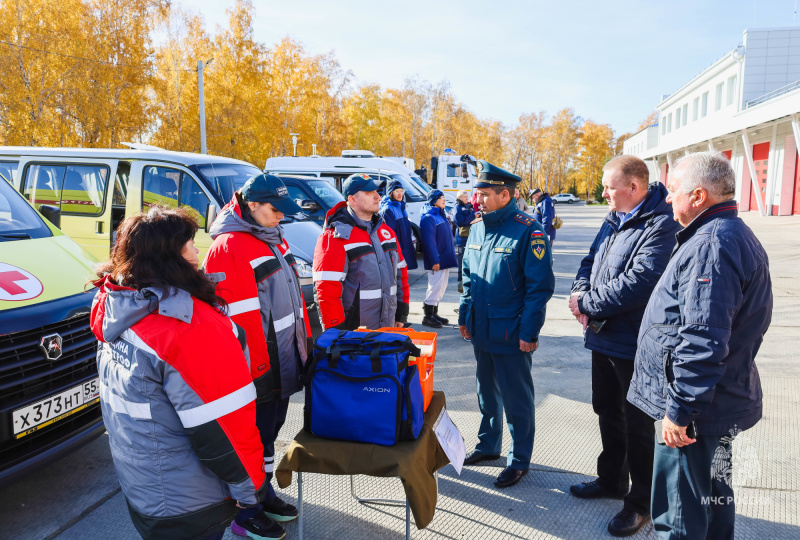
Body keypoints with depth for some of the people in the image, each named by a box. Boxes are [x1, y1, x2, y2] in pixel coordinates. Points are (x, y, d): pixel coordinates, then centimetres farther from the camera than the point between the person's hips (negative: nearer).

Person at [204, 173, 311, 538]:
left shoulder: (273, 239, 9)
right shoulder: (228, 248, -20)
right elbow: (236, 318, -23)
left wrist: (305, 342, 18)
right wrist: (257, 367, -22)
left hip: (284, 364, 9)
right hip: (257, 371, -9)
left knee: (270, 431, 22)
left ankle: (263, 493, 41)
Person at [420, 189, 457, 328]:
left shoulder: (441, 215, 16)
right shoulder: (429, 218, -13)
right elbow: (429, 241, -19)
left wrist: (451, 257, 18)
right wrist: (434, 261, -22)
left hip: (445, 259, 10)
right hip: (436, 260, -10)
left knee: (441, 287, 14)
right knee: (435, 287, -6)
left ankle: (434, 314, 24)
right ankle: (428, 317, 4)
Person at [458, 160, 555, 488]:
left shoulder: (528, 230, -15)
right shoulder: (477, 227, 7)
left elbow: (540, 285, -16)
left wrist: (529, 332, -17)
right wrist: (464, 315, 13)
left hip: (511, 335, -7)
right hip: (481, 330, 7)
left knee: (516, 399, 7)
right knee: (487, 392, 21)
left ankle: (520, 459, 24)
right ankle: (489, 444, 39)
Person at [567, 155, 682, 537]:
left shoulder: (661, 226, -20)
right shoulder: (613, 221, 8)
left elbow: (637, 283, -29)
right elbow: (590, 262, 10)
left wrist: (587, 303, -18)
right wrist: (582, 296, -10)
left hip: (634, 346, -9)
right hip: (603, 337, 9)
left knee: (637, 426, 7)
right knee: (607, 412, 22)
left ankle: (642, 502, 25)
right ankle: (611, 480, 41)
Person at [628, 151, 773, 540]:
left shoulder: (711, 245, -24)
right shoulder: (737, 235, 12)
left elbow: (702, 341, -29)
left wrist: (679, 410, -23)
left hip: (697, 408, -11)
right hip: (722, 400, 11)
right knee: (713, 495, 25)